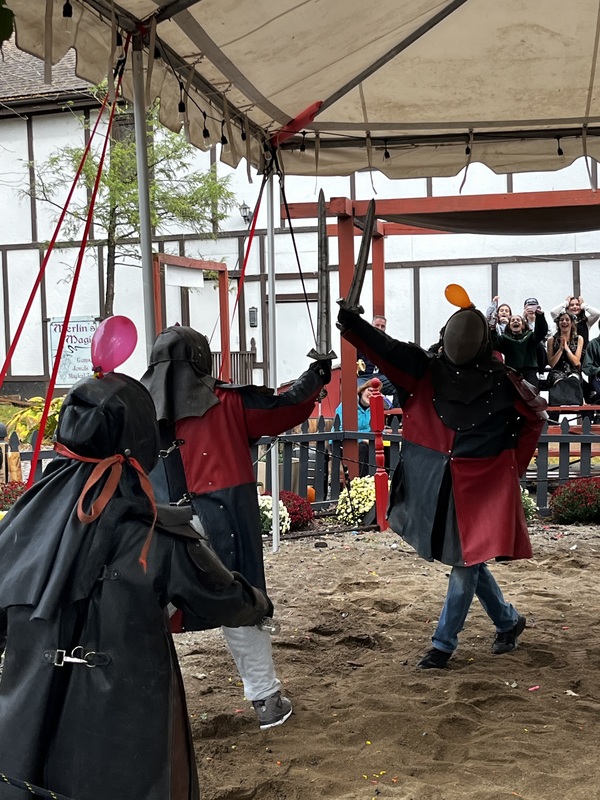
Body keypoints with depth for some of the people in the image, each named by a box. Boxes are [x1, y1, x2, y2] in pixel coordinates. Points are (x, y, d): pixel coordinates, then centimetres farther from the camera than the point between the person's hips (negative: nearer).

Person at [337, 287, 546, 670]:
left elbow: (535, 416, 7)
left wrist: (514, 463, 6)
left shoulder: (502, 381, -9)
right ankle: (509, 621, 37)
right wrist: (353, 324, -34)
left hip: (484, 485, -4)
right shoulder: (430, 371, -4)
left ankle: (444, 644, 12)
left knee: (467, 561, -1)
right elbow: (389, 351, -19)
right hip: (439, 483, 4)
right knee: (468, 560, 16)